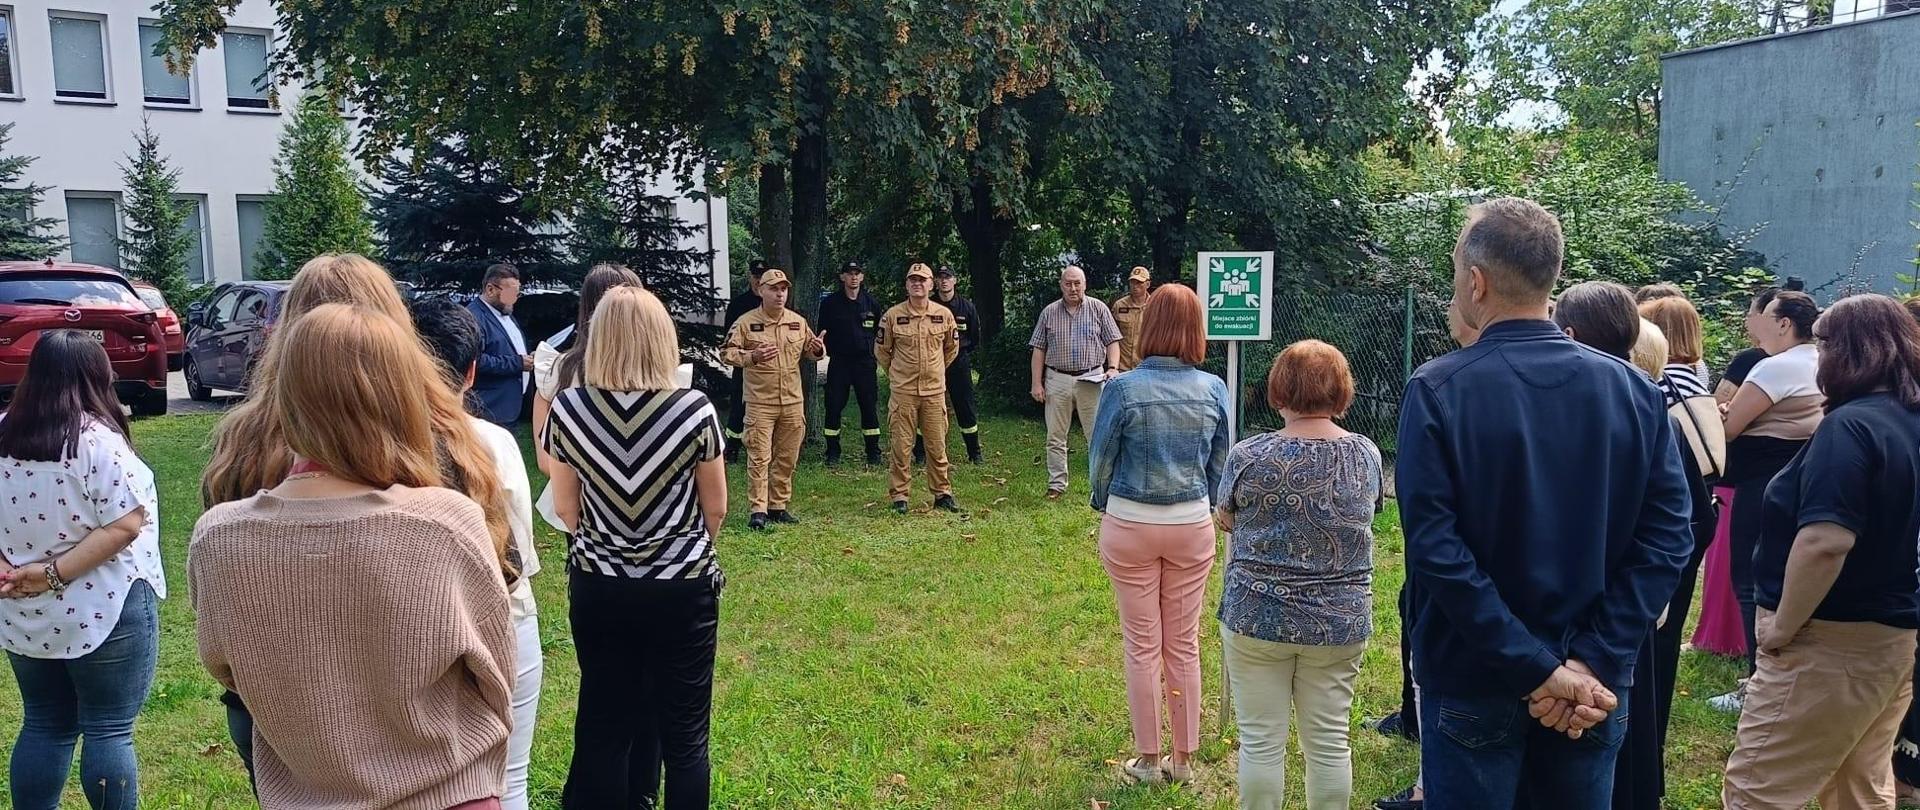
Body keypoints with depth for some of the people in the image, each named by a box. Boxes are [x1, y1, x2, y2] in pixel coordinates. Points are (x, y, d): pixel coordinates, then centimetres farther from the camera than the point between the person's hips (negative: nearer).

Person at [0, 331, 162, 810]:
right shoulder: (97, 440, -17)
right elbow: (125, 524, -22)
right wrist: (56, 573, -15)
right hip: (103, 612, -6)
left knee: (44, 727, 18)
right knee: (108, 731, 4)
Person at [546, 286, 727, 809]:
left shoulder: (568, 409, -9)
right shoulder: (695, 410, -14)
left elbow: (566, 508, 3)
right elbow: (716, 508, -2)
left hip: (598, 587, 2)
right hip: (683, 585, -2)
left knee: (602, 725, 15)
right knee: (684, 729, 11)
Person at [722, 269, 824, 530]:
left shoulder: (798, 322, 8)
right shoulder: (746, 322, -4)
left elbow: (809, 351, 20)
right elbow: (726, 352, -7)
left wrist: (817, 349, -4)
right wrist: (752, 356, -23)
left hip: (793, 402, 4)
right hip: (760, 403, -4)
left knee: (787, 458, 10)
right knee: (759, 458, -5)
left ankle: (778, 506, 21)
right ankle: (757, 510, -2)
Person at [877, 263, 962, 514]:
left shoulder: (944, 315, 3)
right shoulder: (893, 315, -2)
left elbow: (952, 348, 19)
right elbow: (881, 350, 10)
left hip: (935, 390, 2)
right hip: (903, 392, -2)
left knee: (937, 446, 7)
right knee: (901, 446, 1)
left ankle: (942, 493, 18)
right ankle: (899, 496, 9)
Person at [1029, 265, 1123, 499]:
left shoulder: (1098, 309, 4)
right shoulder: (1049, 312, 7)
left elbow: (1112, 342, 4)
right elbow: (1039, 349, 8)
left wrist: (1113, 368, -13)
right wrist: (1037, 383, 2)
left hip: (1091, 380, -1)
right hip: (1057, 380, 2)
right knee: (1055, 437, 6)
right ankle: (1056, 485, 15)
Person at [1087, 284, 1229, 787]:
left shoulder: (1123, 390, -14)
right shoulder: (1213, 390, -6)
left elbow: (1100, 459, -4)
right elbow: (1220, 464, 4)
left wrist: (1102, 505, 14)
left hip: (1130, 525, -2)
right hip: (1193, 526, 3)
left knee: (1142, 646, 9)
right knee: (1184, 645, 13)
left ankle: (1147, 761, 19)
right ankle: (1184, 759, 24)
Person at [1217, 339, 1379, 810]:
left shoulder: (1249, 456, -13)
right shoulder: (1367, 455, -4)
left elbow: (1225, 521, 3)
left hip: (1257, 617, -2)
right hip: (1340, 623, 3)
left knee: (1261, 742, 8)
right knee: (1329, 742, 13)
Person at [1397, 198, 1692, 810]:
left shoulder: (1437, 392, -13)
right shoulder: (1634, 389, -2)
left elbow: (1435, 548, -21)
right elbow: (1666, 536, -7)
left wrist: (1541, 669, -17)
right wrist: (1591, 661, -11)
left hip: (1474, 684, -3)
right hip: (1594, 686, 4)